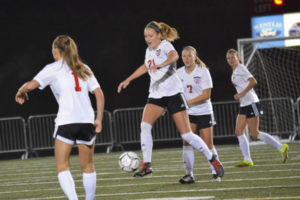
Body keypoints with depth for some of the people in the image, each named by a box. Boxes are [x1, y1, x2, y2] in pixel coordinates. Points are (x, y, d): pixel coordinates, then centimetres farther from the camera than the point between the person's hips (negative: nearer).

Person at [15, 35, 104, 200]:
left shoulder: (53, 69, 3)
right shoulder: (83, 69, 17)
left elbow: (31, 85, -9)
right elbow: (99, 94, 10)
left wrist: (21, 92, 12)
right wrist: (99, 120, 12)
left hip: (66, 121, -4)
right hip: (87, 121, 4)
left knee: (62, 167, 0)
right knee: (88, 167, 14)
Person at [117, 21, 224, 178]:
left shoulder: (165, 45, -7)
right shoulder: (149, 51, 14)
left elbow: (174, 55, -31)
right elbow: (145, 67, 35)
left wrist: (160, 65, -49)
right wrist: (128, 80, 36)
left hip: (173, 93, -6)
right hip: (156, 95, 6)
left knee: (186, 134, -7)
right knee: (145, 125, -17)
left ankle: (213, 160, 10)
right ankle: (146, 165, -12)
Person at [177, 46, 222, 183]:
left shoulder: (203, 71, -9)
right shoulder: (179, 73, 1)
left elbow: (206, 95, -16)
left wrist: (188, 102, -22)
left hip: (204, 112, -2)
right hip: (188, 113, 2)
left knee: (208, 145, -1)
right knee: (186, 141, -14)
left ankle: (215, 172, 16)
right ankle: (189, 174, -9)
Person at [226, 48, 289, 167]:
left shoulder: (241, 68, -11)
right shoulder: (235, 71, 17)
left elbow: (253, 82, -22)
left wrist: (241, 94, -20)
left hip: (251, 103, -10)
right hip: (244, 105, 10)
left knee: (255, 134, -8)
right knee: (239, 132, 1)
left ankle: (281, 147, 2)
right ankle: (247, 160, 1)